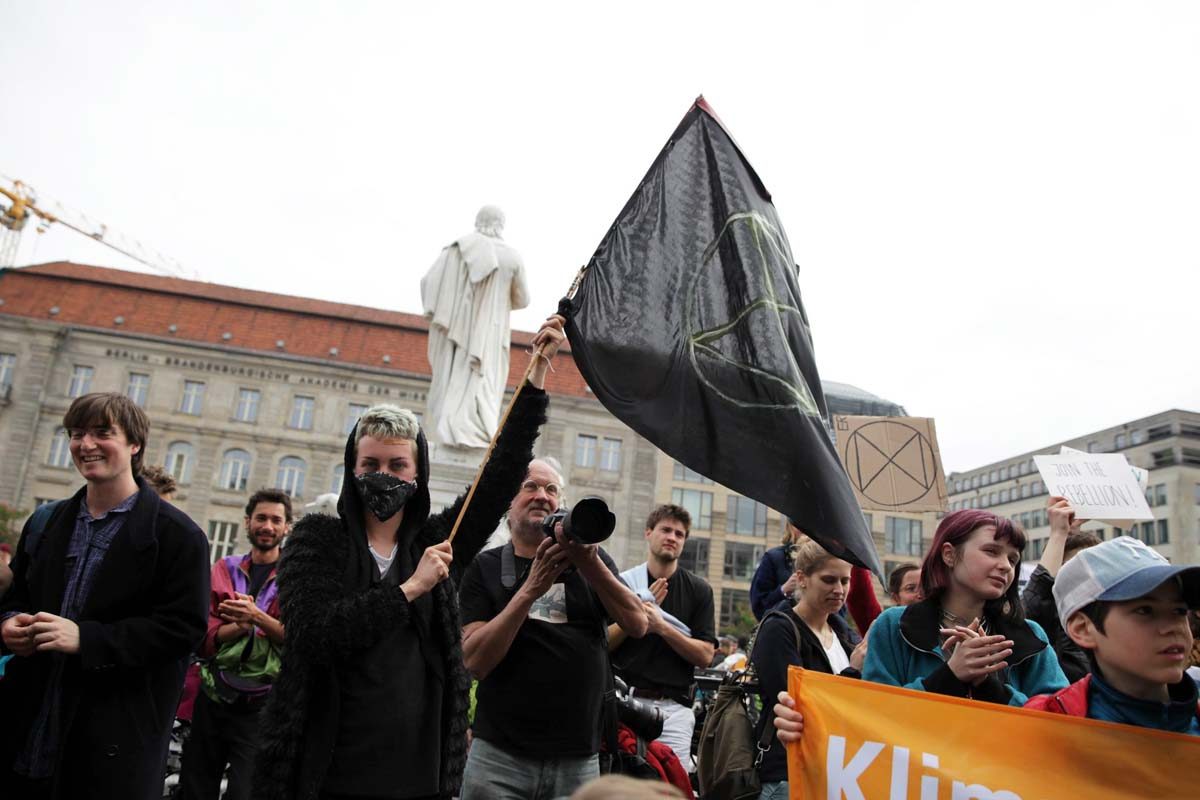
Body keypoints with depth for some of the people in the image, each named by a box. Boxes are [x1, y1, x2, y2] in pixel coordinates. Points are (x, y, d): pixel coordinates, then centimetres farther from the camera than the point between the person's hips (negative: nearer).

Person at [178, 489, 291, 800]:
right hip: (212, 698, 4)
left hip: (262, 707, -4)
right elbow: (202, 636, 1)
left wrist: (257, 617, -23)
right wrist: (239, 626, -18)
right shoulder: (224, 569, 7)